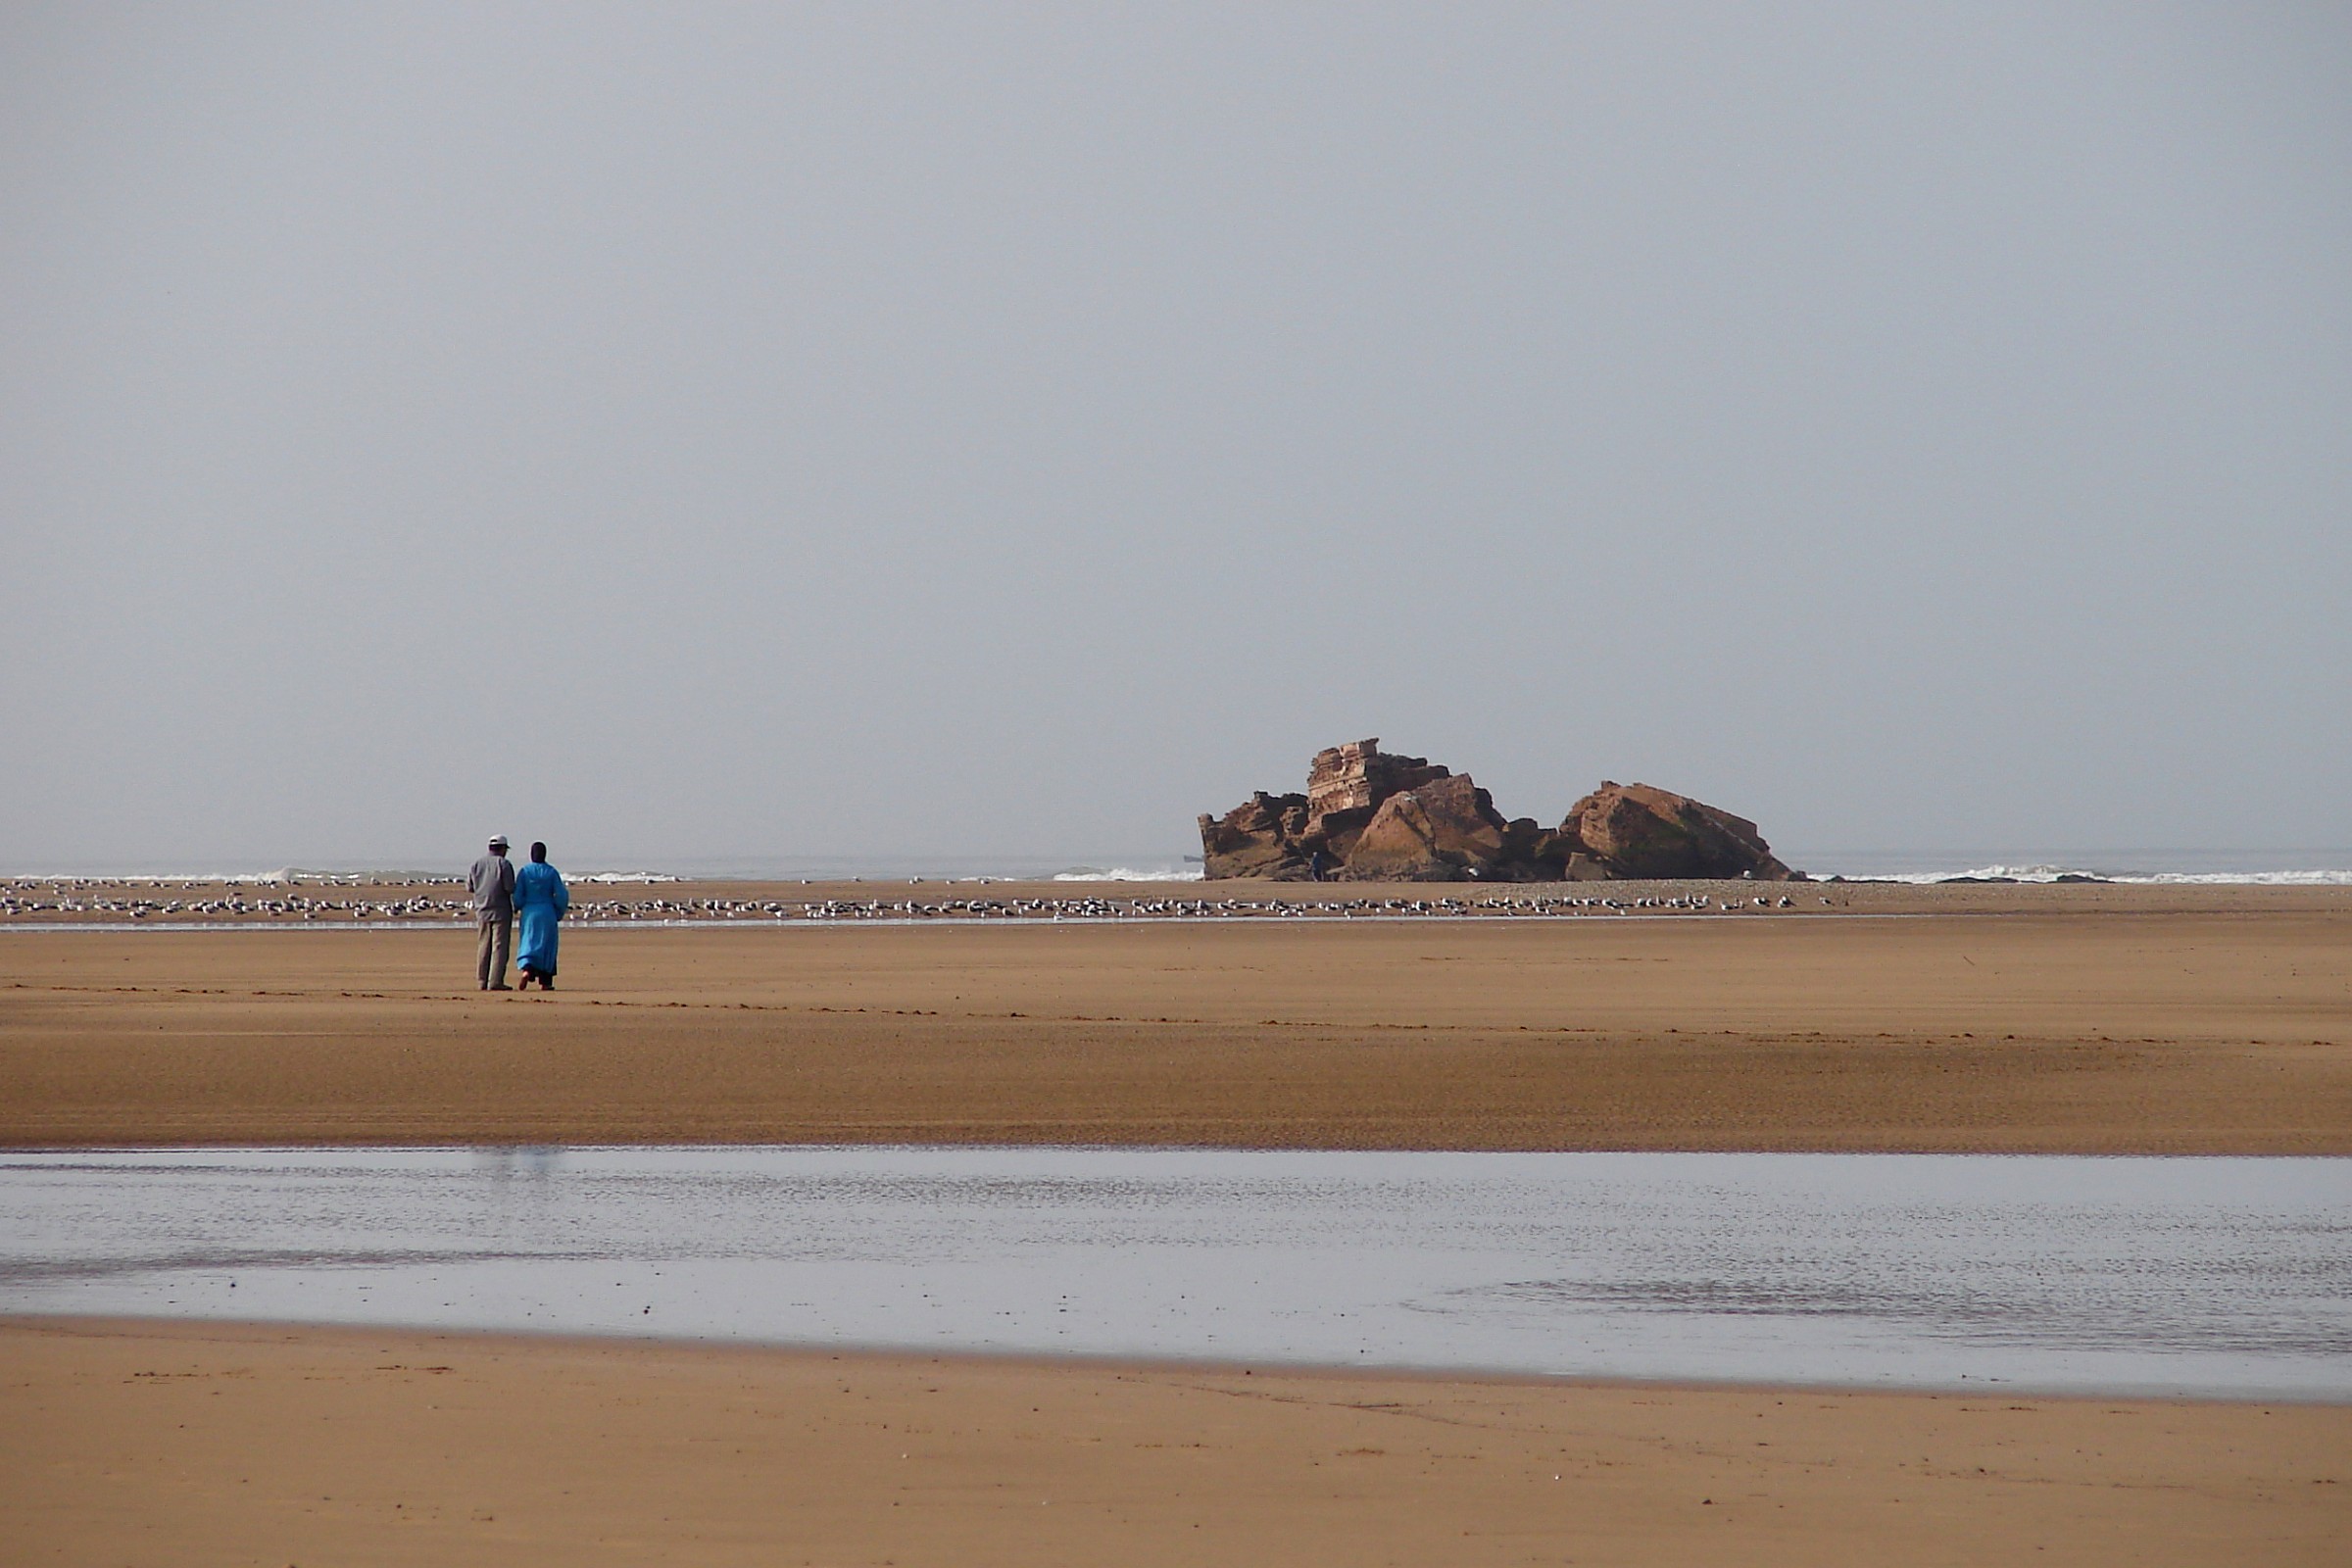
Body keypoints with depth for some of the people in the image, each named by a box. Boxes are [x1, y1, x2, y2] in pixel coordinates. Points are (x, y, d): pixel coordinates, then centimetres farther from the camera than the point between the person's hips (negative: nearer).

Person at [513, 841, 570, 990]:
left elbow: (518, 895, -4)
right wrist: (558, 913, 11)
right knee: (546, 946, 10)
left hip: (529, 912, 0)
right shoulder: (551, 872, -3)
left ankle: (527, 969, -25)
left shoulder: (524, 872, -3)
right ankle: (545, 982, 13)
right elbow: (562, 895, -4)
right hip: (547, 913, 0)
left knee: (528, 943, 4)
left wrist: (517, 908, 17)